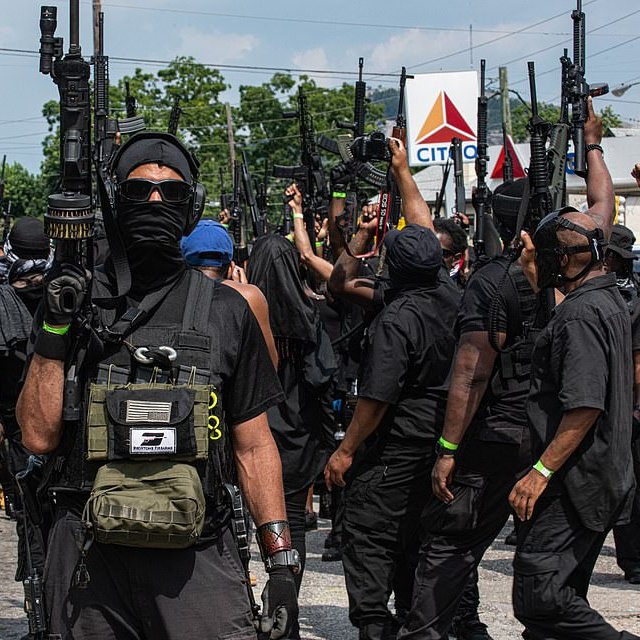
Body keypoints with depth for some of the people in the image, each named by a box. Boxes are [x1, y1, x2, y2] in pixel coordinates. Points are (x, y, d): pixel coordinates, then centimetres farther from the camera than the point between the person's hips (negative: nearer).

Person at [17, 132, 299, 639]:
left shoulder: (226, 311, 6)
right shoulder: (77, 301, 7)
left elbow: (254, 445, 7)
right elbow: (40, 436, 2)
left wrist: (281, 564, 0)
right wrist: (54, 333, -8)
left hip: (196, 557, 0)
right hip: (89, 558, 1)